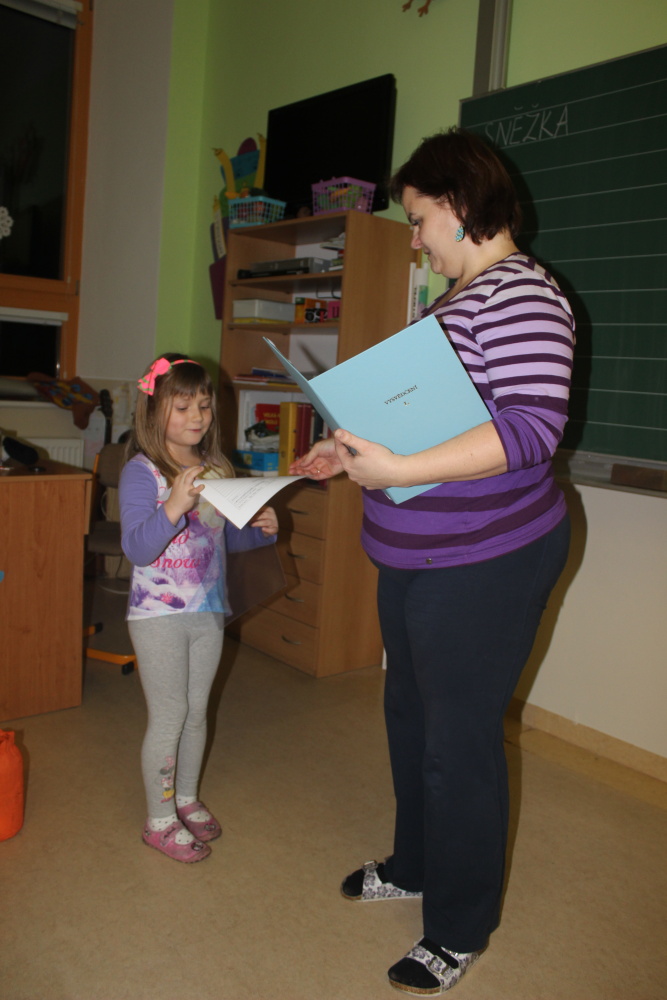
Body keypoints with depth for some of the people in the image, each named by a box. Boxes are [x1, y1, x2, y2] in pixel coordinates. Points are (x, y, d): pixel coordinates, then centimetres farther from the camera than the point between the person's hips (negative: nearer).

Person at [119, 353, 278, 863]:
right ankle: (161, 820, 24)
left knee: (197, 711, 17)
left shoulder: (216, 469, 5)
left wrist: (260, 530, -5)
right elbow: (137, 549, -22)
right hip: (159, 615, -6)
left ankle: (187, 798, 38)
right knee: (169, 716, 4)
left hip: (209, 612, 6)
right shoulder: (142, 472, -13)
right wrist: (174, 506, -36)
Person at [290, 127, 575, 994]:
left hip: (484, 564, -10)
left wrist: (400, 470, -32)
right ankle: (415, 867, 44)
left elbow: (533, 426, -28)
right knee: (410, 714, 21)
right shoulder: (457, 296, 14)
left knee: (459, 740, 4)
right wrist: (354, 453, 10)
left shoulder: (519, 292, -16)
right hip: (417, 557, 10)